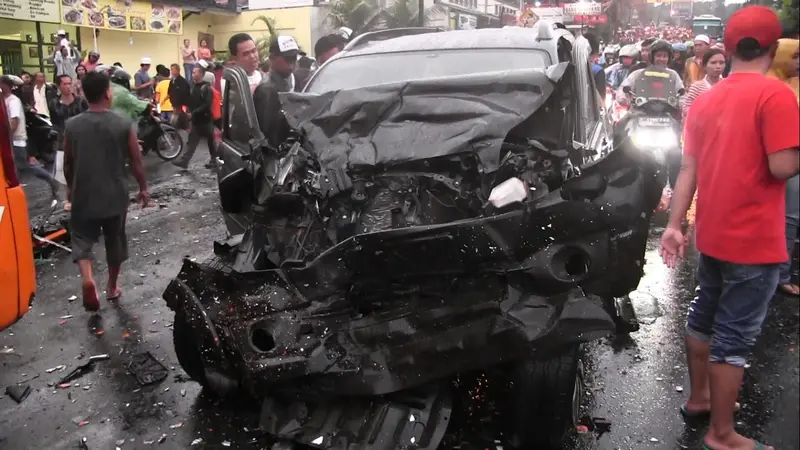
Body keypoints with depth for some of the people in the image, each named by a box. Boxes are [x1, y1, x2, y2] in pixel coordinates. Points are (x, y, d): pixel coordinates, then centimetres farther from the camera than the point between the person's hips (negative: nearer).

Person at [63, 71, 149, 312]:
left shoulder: (72, 125, -6)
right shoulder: (123, 125, -11)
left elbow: (67, 163, 4)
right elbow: (136, 161, -5)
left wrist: (70, 187, 21)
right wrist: (143, 188, 8)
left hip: (83, 194, 0)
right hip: (115, 195, 0)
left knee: (82, 237, 14)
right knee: (115, 240, 17)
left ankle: (87, 278, -10)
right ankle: (112, 287, 30)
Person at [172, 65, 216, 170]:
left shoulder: (206, 88, -13)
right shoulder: (193, 86, 11)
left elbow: (206, 105, -21)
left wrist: (193, 113, -21)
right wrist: (189, 112, 1)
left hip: (205, 120, -7)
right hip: (196, 120, 7)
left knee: (210, 141, 6)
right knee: (191, 142, 5)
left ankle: (214, 160, 18)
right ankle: (183, 161, 4)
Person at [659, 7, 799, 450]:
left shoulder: (705, 100, 7)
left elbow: (689, 168, 5)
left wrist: (674, 225, 5)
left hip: (712, 235, 7)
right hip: (754, 241, -7)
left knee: (704, 317, 20)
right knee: (734, 335, 2)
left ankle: (699, 397, 38)